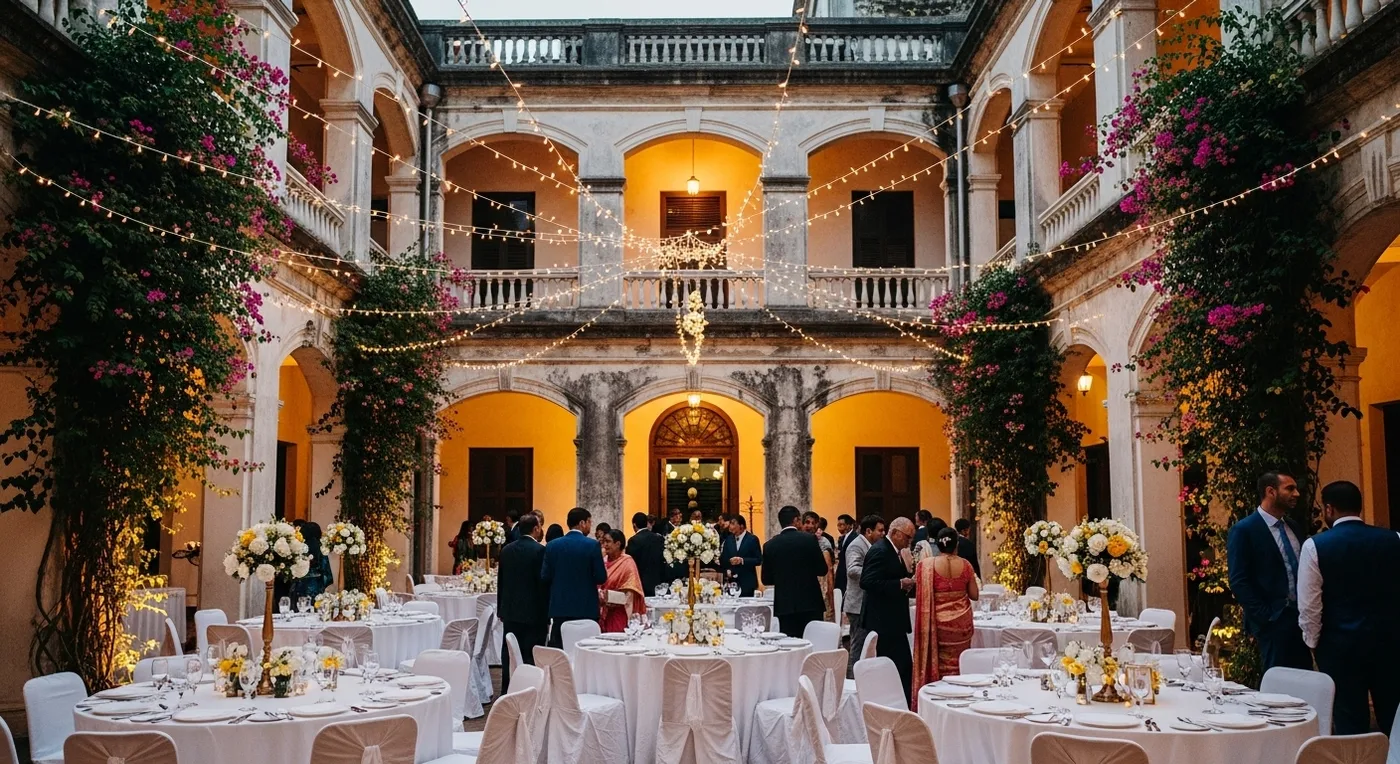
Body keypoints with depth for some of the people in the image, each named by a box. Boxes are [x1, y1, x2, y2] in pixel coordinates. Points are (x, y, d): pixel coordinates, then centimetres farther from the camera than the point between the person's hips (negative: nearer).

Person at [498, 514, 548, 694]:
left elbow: (501, 581, 12)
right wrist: (546, 615, -6)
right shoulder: (539, 550, -12)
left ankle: (507, 693, 16)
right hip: (533, 612, -6)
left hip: (510, 612, 6)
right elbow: (543, 583, -12)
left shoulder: (507, 550, 7)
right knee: (531, 658, -1)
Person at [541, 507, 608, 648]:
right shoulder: (592, 545, -8)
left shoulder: (552, 546, 1)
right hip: (586, 608, -3)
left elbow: (545, 576, 2)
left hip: (560, 607, 3)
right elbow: (601, 577, -9)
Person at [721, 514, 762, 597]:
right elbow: (723, 559, 12)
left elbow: (759, 560, -8)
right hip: (731, 581, 4)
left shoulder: (752, 539, -4)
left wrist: (742, 560, -19)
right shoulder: (728, 540, 9)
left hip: (747, 582, -3)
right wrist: (726, 570, -6)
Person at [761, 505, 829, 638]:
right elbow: (822, 570, -2)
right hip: (810, 602, -1)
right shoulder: (809, 539, -5)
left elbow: (766, 580, 5)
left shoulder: (770, 545, 0)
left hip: (785, 604, 1)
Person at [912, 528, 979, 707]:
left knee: (937, 664, 6)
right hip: (962, 621, 2)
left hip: (937, 620, -2)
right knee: (958, 665, 10)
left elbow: (921, 595, -5)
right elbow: (974, 595, 4)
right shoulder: (965, 565, -1)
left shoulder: (926, 564, -7)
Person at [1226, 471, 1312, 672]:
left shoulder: (1294, 529, 15)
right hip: (1273, 621, -7)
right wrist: (1266, 617, -16)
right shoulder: (1244, 530, -8)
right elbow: (1238, 582, -13)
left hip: (1301, 618, 7)